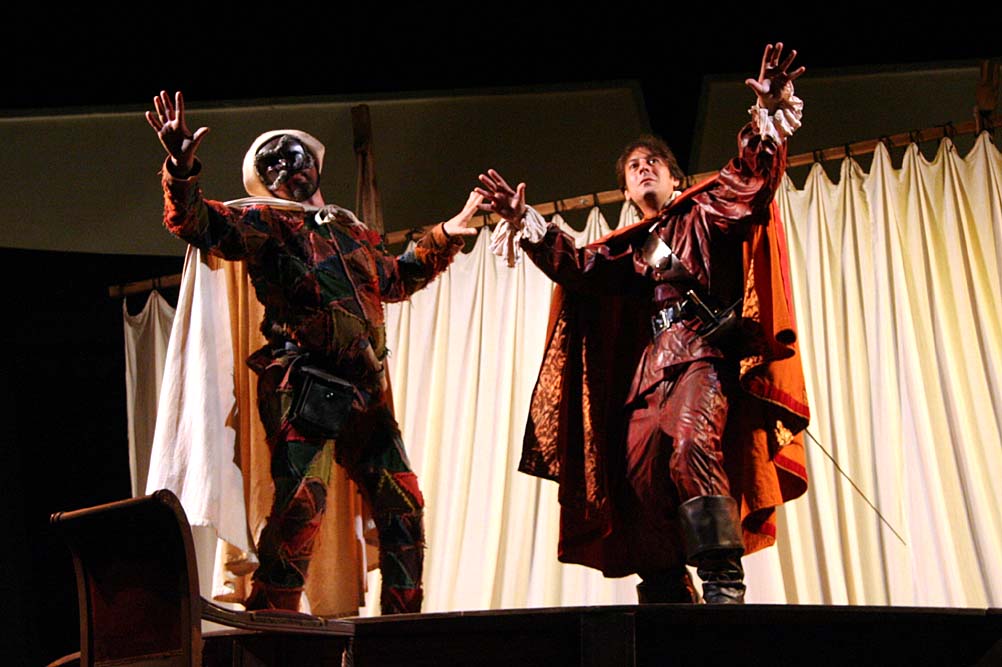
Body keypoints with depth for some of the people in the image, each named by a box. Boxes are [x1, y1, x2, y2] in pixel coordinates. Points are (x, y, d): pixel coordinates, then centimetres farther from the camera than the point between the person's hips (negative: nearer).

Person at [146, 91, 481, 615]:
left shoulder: (350, 229, 23)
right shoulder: (261, 222, 5)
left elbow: (395, 280, 39)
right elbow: (197, 223, -12)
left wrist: (443, 239, 33)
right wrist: (181, 172, -30)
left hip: (364, 390, 7)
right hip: (305, 388, -6)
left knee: (401, 504, 8)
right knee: (301, 502, -16)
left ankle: (403, 620, 20)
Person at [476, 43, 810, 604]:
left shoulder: (704, 213, 15)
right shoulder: (625, 250, 27)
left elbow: (751, 181, -1)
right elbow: (575, 265, 13)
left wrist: (768, 116, -19)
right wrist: (528, 222, -1)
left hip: (704, 352, -6)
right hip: (648, 367, 6)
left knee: (691, 446, -29)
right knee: (641, 475, -5)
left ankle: (725, 583, -34)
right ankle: (667, 600, -1)